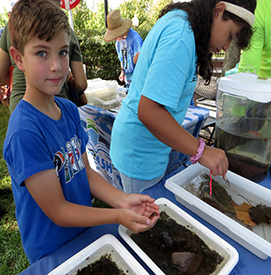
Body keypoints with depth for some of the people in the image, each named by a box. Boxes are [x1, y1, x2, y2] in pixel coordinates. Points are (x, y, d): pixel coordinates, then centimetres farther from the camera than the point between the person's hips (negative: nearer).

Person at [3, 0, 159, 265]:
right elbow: (57, 211, -22)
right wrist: (117, 216, -25)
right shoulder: (24, 132, -30)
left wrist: (121, 199, -15)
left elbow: (85, 171, -4)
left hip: (84, 228, 6)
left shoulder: (69, 109, -7)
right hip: (52, 250, -5)